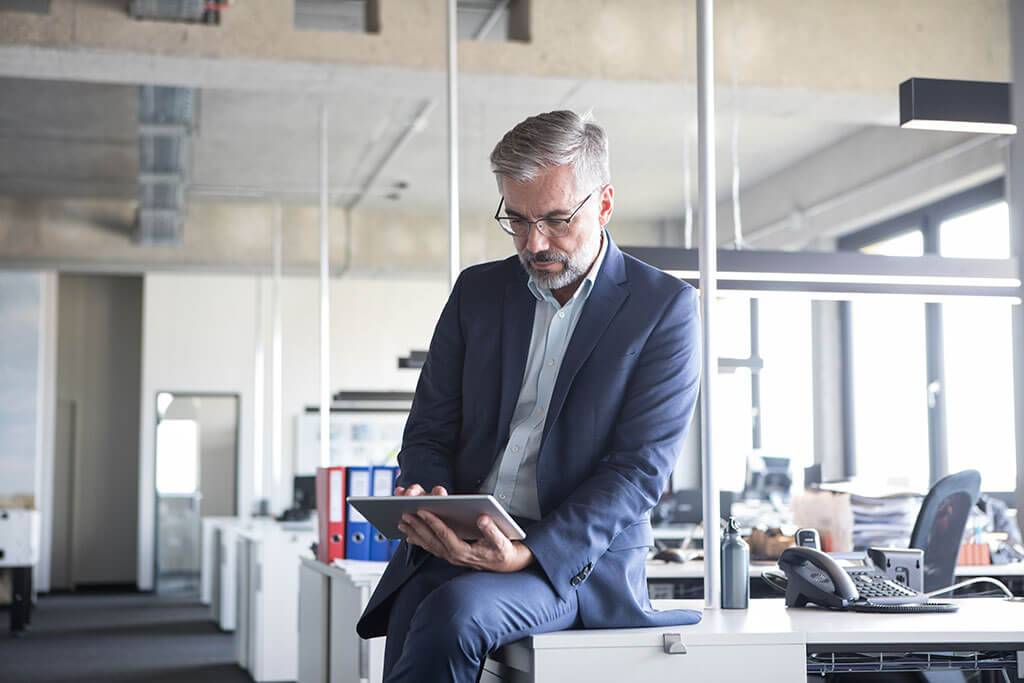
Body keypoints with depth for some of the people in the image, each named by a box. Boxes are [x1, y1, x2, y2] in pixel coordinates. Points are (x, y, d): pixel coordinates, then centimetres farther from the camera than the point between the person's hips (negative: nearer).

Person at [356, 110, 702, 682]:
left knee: (455, 613, -32)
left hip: (579, 559, -3)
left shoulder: (665, 307, -1)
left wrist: (531, 554, -22)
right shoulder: (478, 291, 14)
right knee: (408, 622, -27)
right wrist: (425, 496, -10)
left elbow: (641, 467, -8)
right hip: (455, 547, 4)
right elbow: (429, 430, 15)